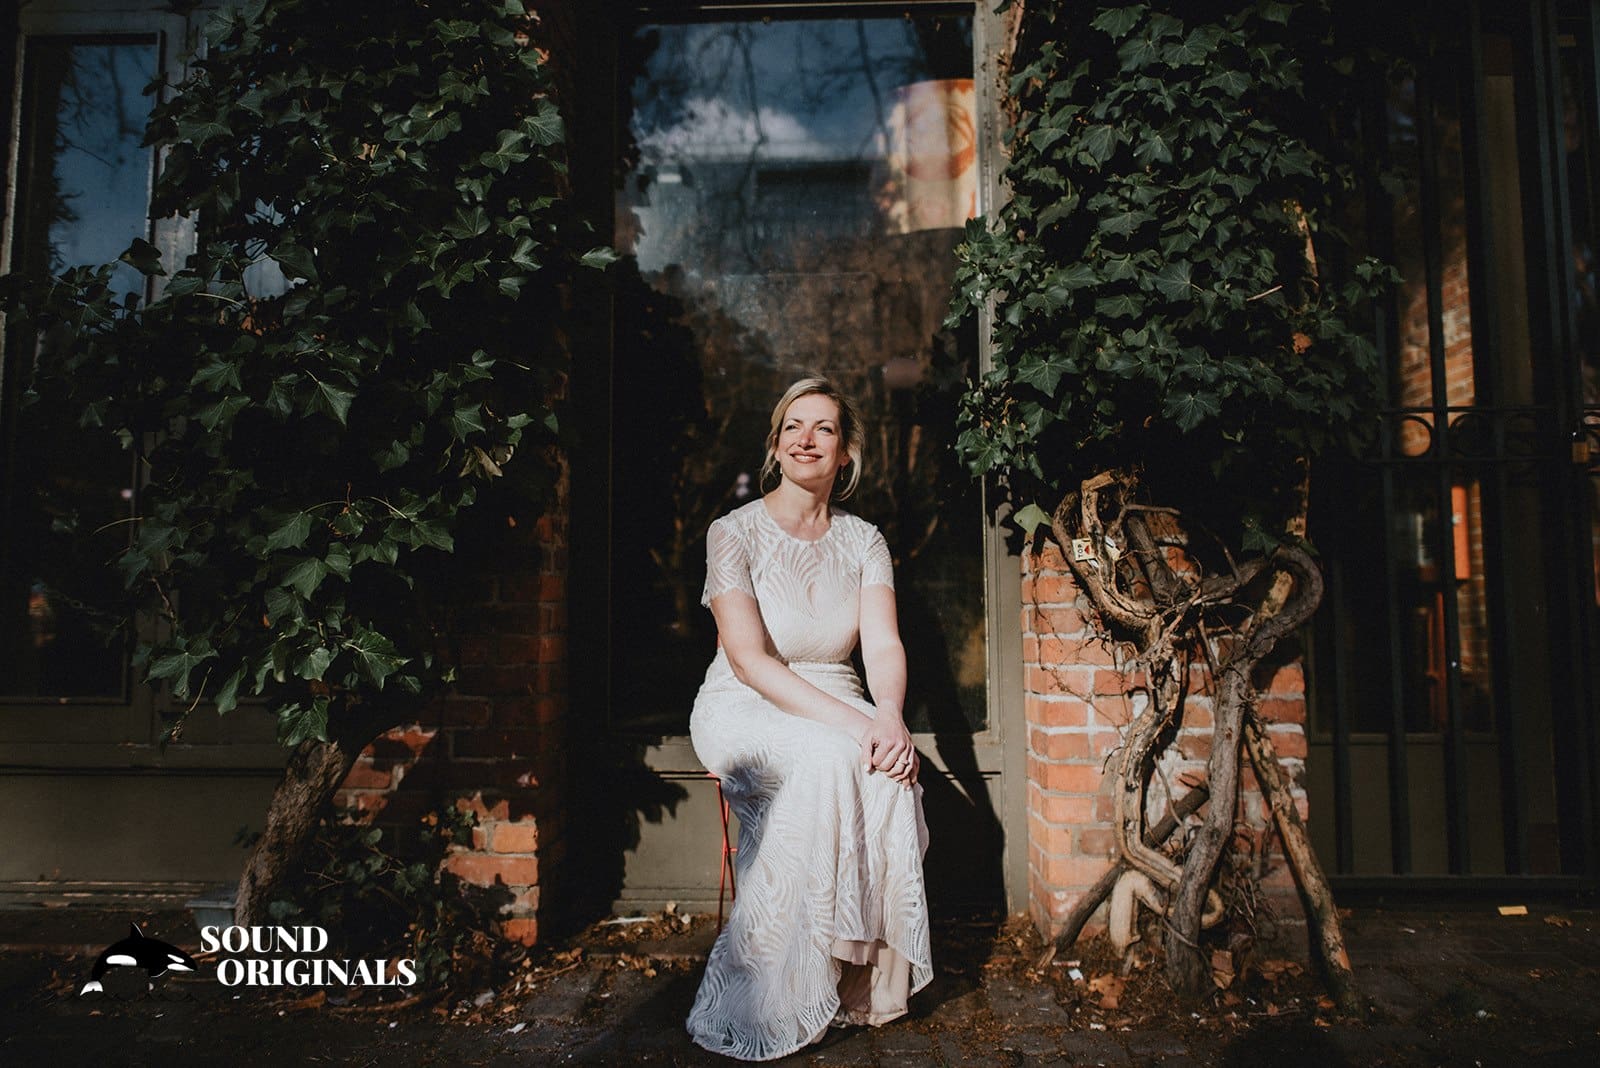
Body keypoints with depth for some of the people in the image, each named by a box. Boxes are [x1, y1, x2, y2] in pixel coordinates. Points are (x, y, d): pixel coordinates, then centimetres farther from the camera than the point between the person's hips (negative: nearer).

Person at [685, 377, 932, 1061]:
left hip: (836, 707, 4)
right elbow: (749, 659, -18)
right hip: (745, 712, -3)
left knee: (889, 772, -30)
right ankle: (766, 1007, -23)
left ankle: (865, 976, -16)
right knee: (830, 759, -34)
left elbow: (883, 645, -7)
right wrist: (850, 723, -30)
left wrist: (889, 717, -30)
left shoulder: (863, 541, 6)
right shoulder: (735, 532, -7)